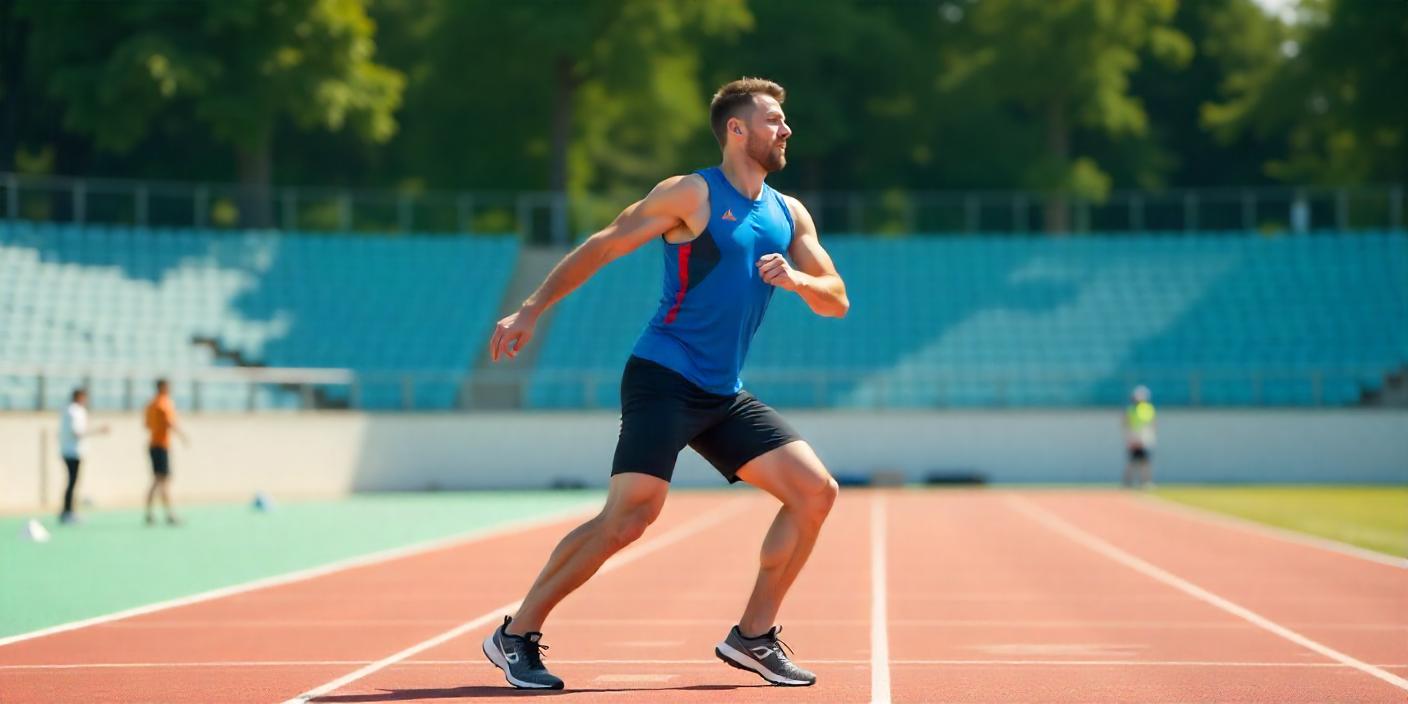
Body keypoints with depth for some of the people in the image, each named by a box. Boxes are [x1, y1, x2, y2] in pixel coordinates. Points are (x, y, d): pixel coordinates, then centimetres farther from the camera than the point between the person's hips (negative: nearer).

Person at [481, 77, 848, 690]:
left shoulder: (790, 215, 14)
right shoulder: (692, 195, -5)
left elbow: (835, 301, 13)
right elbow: (600, 247, -5)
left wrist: (798, 279, -10)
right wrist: (531, 310, -12)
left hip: (724, 397, 7)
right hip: (662, 380, -7)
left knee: (815, 490, -2)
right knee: (631, 513, -20)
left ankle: (752, 637, 7)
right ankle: (516, 635, -8)